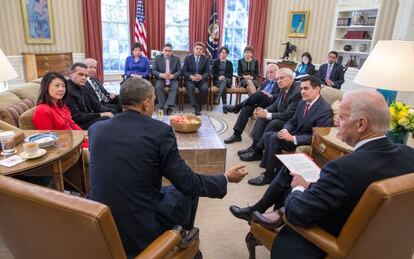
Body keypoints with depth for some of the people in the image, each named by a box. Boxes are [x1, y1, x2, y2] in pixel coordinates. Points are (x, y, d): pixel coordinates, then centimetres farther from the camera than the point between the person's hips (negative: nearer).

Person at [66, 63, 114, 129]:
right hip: (79, 125, -8)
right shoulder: (67, 91, -13)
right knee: (107, 119, -25)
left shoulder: (82, 88, 13)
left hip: (89, 120, 8)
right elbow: (76, 116, -18)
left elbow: (95, 104, 13)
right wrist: (100, 115, -16)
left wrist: (107, 112, -8)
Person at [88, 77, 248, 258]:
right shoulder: (159, 131, -17)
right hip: (142, 230, -5)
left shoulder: (95, 129, -2)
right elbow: (189, 183, -12)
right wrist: (226, 179, 5)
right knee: (188, 191, 20)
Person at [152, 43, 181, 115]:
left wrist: (173, 76, -22)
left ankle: (167, 106, -32)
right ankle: (163, 106, -23)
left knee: (175, 87, -31)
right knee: (158, 87, -31)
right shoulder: (157, 58, 3)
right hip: (161, 79, 0)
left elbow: (179, 71, 0)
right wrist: (161, 75, -23)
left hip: (173, 79, 0)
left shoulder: (176, 59, 4)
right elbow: (153, 70, -2)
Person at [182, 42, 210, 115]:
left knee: (205, 88, -30)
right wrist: (191, 76, -22)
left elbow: (208, 72, 1)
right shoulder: (188, 58, 3)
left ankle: (199, 105, -8)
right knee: (190, 87, -34)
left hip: (202, 79, 1)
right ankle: (196, 107, -28)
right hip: (190, 79, -1)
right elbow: (184, 71, -1)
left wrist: (202, 76, -22)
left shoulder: (206, 59, 6)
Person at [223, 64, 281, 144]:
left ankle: (236, 107, -23)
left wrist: (270, 96, -25)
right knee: (246, 108, -25)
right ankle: (237, 134, -27)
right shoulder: (265, 82, 29)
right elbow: (256, 94, 23)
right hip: (259, 103, 6)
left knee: (260, 94, -33)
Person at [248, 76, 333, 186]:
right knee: (267, 135, -11)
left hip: (308, 143, -8)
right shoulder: (303, 102, 5)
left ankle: (269, 175, -11)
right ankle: (279, 170, -6)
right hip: (295, 134, 8)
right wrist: (285, 131, -11)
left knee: (275, 138, -25)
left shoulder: (325, 110, -19)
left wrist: (292, 138, -29)